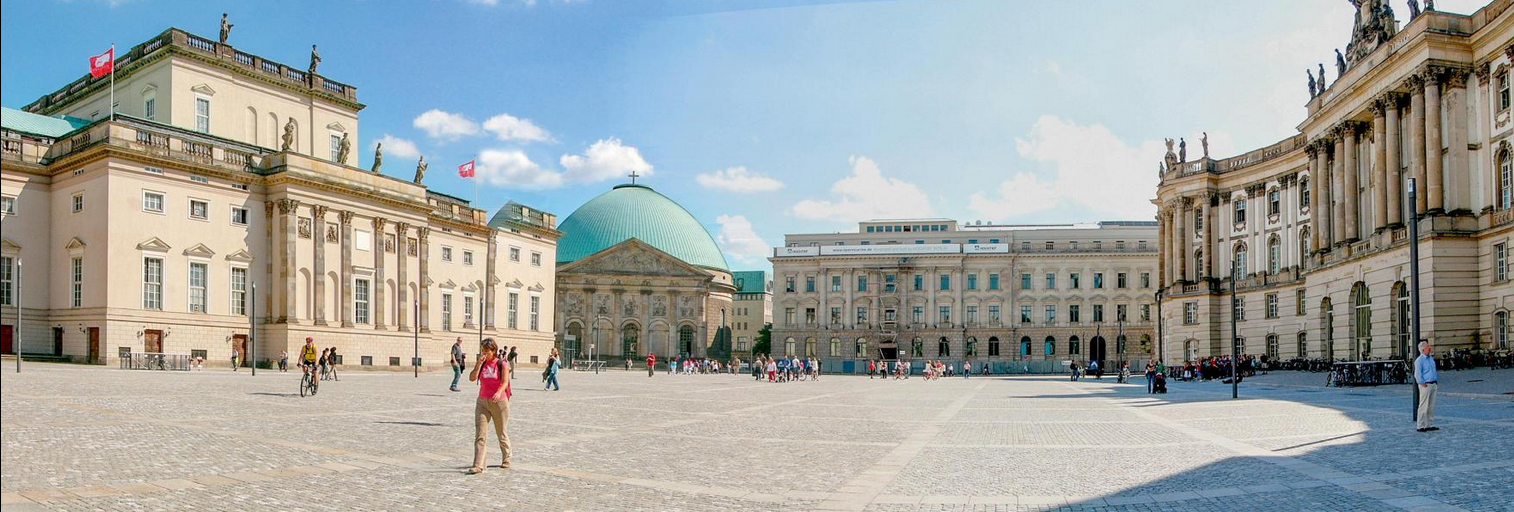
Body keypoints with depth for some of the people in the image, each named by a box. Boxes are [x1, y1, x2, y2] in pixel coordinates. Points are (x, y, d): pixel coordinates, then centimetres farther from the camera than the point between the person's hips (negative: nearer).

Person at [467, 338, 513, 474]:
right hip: (482, 402, 3)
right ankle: (478, 466, -10)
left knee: (501, 434, 11)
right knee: (479, 434, -8)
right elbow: (472, 378, -7)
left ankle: (506, 459, 32)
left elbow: (505, 382, -18)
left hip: (499, 402, -3)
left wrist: (499, 392, -37)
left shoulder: (502, 364, -5)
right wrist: (479, 363, -15)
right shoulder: (482, 364, 5)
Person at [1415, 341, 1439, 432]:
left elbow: (1434, 371, 23)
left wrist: (1436, 380, 15)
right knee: (1424, 407, -6)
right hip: (1425, 385, -8)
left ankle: (1430, 425, 17)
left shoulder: (1431, 358, 13)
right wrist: (1423, 384, -15)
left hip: (1433, 384, 8)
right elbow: (1417, 374, -14)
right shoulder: (1419, 360, -12)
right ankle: (1421, 426, -3)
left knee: (1431, 407, 11)